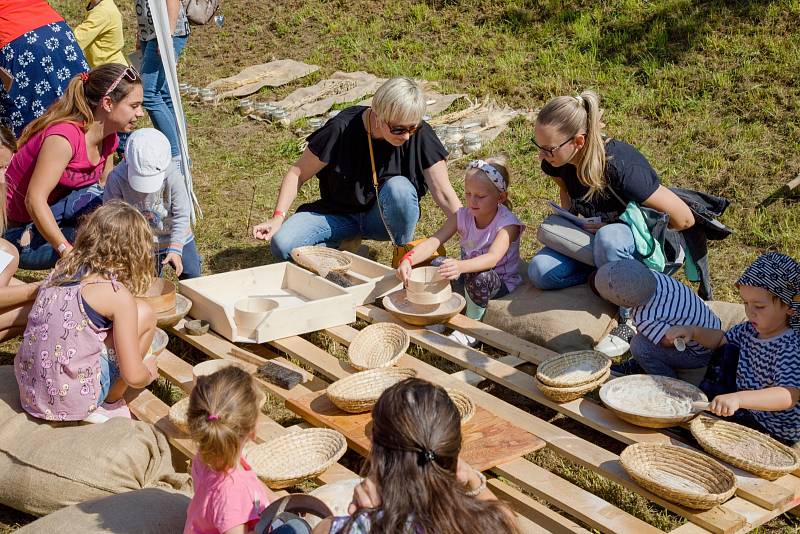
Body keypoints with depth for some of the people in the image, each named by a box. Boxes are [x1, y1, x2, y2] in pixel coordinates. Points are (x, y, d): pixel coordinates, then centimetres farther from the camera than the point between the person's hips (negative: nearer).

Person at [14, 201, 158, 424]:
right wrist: (149, 373, 11)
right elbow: (134, 376, -14)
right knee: (144, 314, 2)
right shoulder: (118, 295, -13)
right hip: (72, 403, -7)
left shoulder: (61, 269, 4)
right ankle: (110, 404, 11)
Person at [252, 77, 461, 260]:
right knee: (282, 245, -25)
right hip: (339, 214, 0)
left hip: (384, 217, 0)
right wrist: (278, 217, -21)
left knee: (399, 187, -34)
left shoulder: (419, 135, -19)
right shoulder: (342, 130, -22)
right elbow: (298, 173, -10)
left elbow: (444, 194, -19)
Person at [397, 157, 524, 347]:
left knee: (479, 277, -37)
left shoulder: (507, 223, -22)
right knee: (438, 263, -17)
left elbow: (492, 258, -40)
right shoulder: (462, 216, -7)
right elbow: (433, 242, -19)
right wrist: (408, 259, -39)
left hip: (502, 281, -5)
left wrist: (461, 266, -60)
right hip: (468, 272, 5)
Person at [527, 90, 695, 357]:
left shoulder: (620, 166, -34)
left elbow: (684, 218, -28)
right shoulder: (557, 160, -14)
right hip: (592, 237, 6)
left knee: (608, 239, -42)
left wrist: (620, 225, -20)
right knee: (540, 271, -20)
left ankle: (631, 319, -20)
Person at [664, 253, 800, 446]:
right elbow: (721, 339, 20)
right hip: (746, 413, 8)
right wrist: (693, 332, 0)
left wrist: (738, 398, -51)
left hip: (774, 432, -8)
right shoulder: (750, 330, 0)